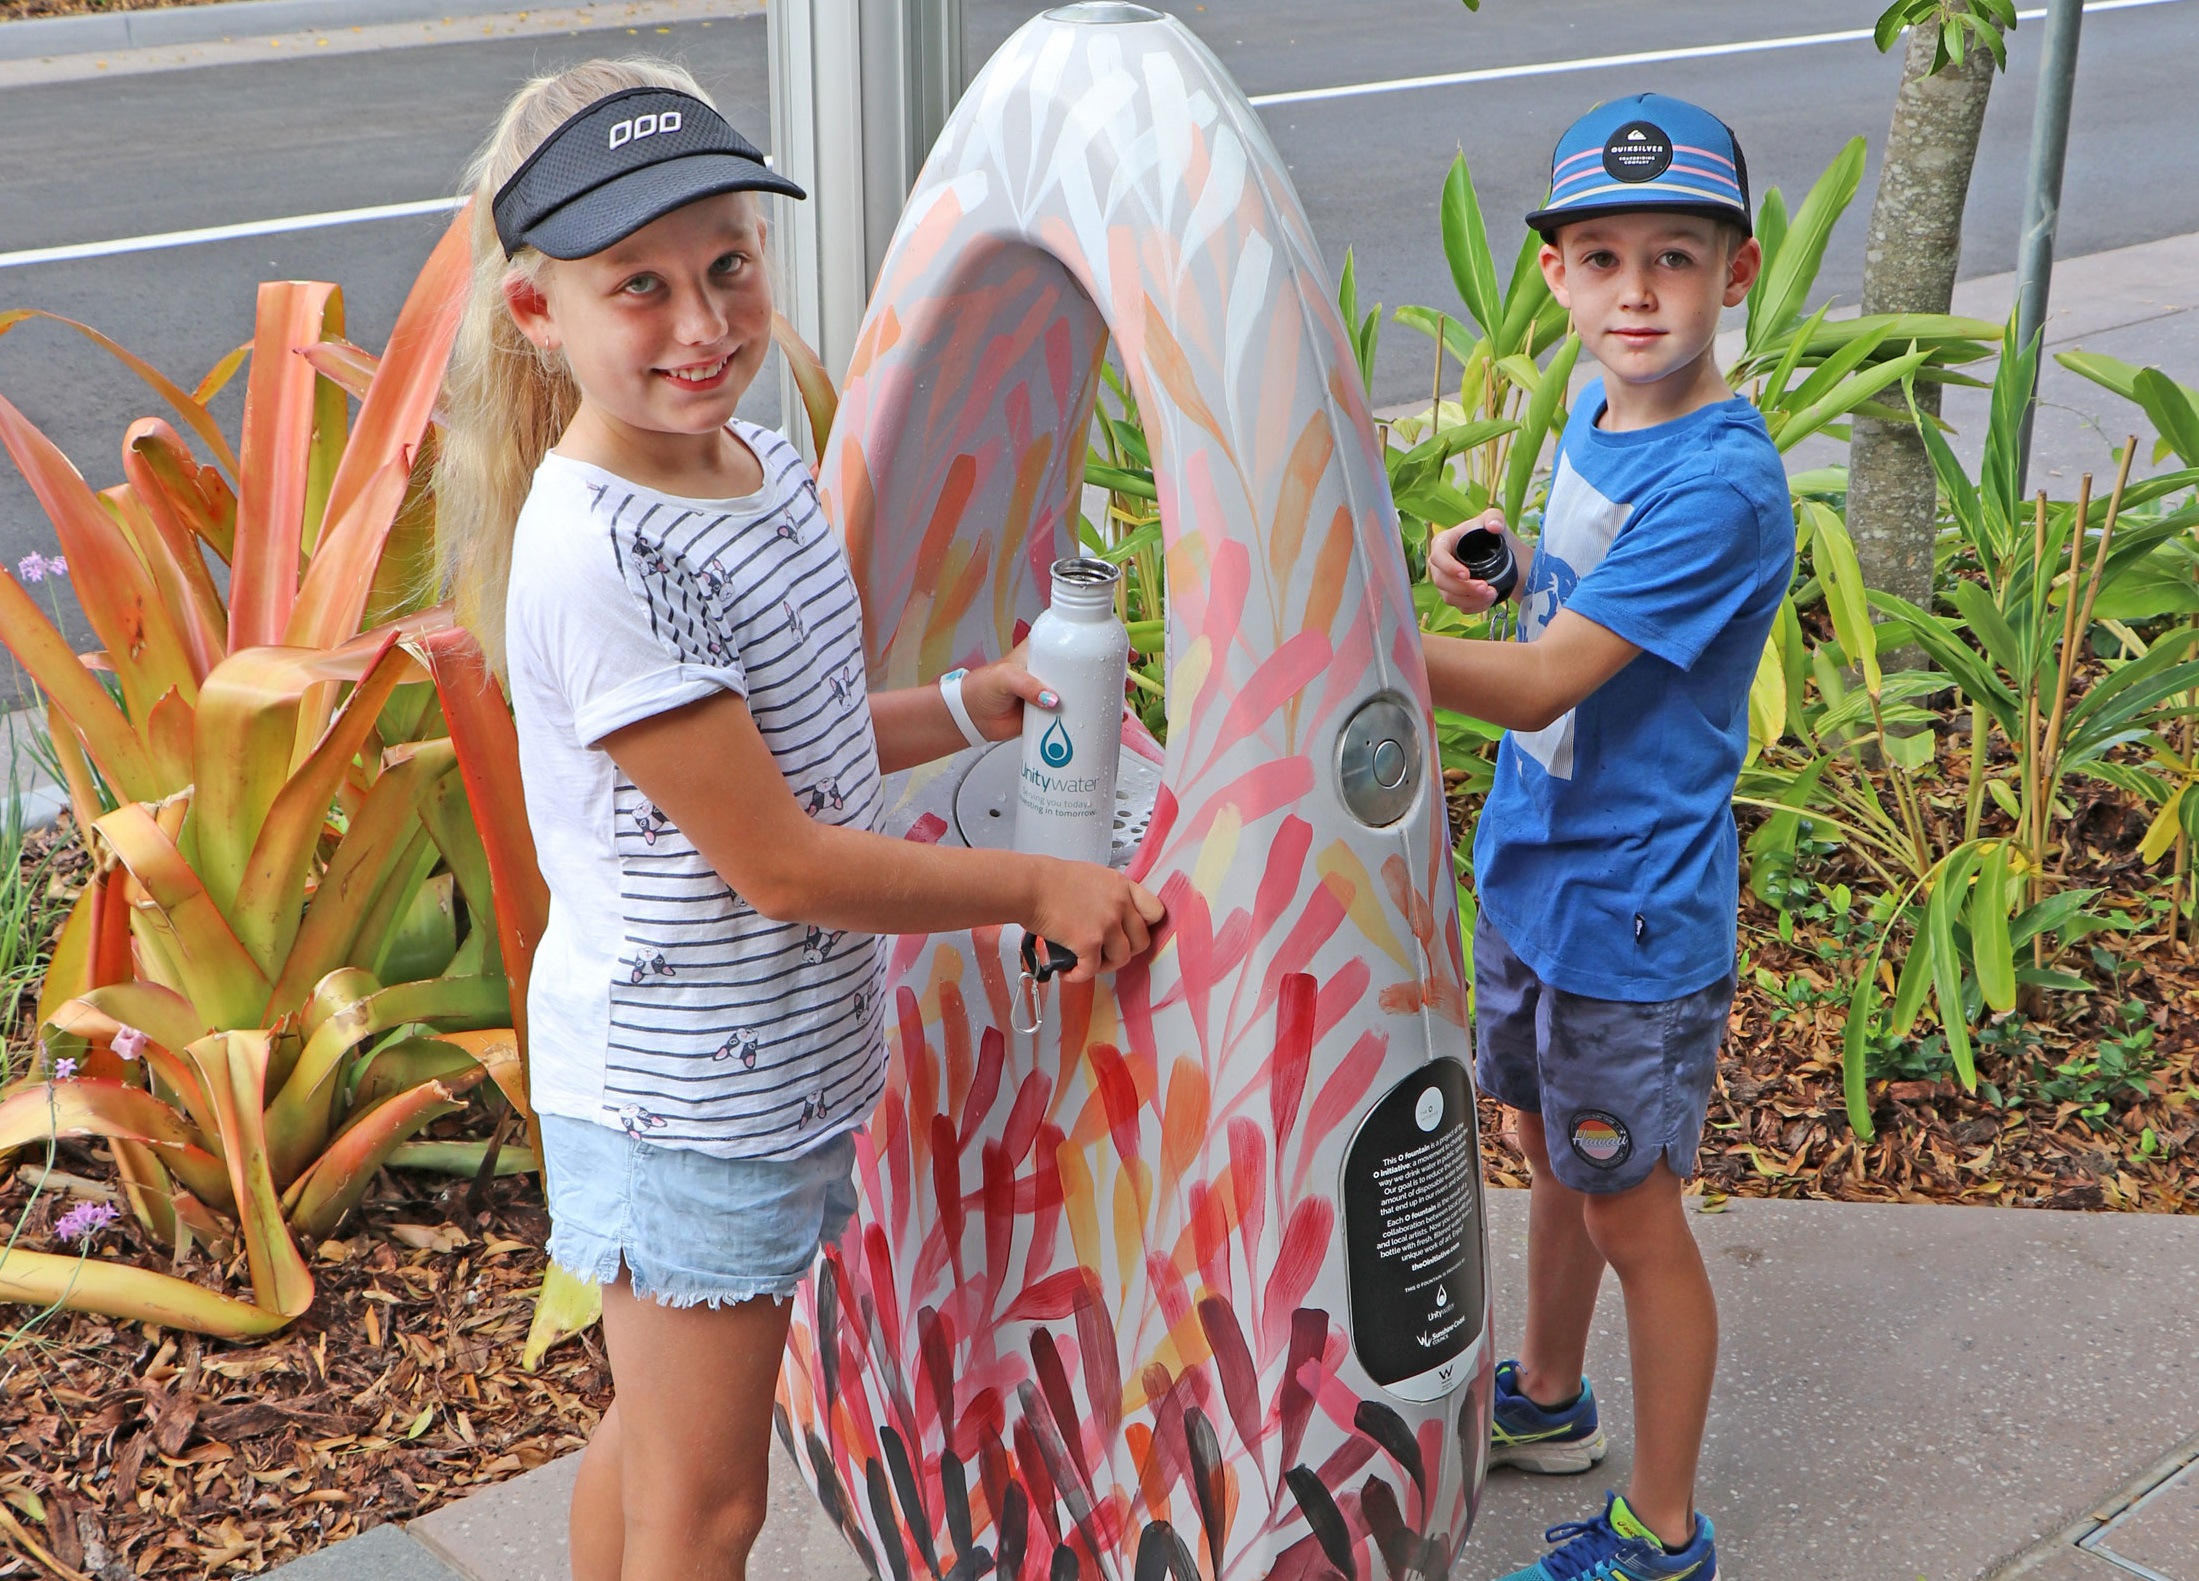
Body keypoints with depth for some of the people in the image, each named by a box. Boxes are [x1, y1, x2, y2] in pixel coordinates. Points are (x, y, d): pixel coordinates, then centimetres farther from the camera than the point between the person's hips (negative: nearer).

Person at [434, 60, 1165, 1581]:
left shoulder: (761, 458, 1)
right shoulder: (591, 555, -27)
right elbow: (776, 861, -23)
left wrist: (964, 708, 3)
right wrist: (1041, 888, -16)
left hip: (784, 1053, 8)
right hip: (685, 1097, -8)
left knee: (659, 1436, 26)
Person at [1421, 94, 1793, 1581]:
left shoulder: (1722, 482, -25)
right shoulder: (1591, 417, 2)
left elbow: (1539, 684, -28)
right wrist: (1487, 562, 0)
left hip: (1634, 913, -8)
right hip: (1532, 869, 8)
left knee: (1634, 1212, 6)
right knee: (1556, 1154, 25)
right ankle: (1546, 1400, 47)